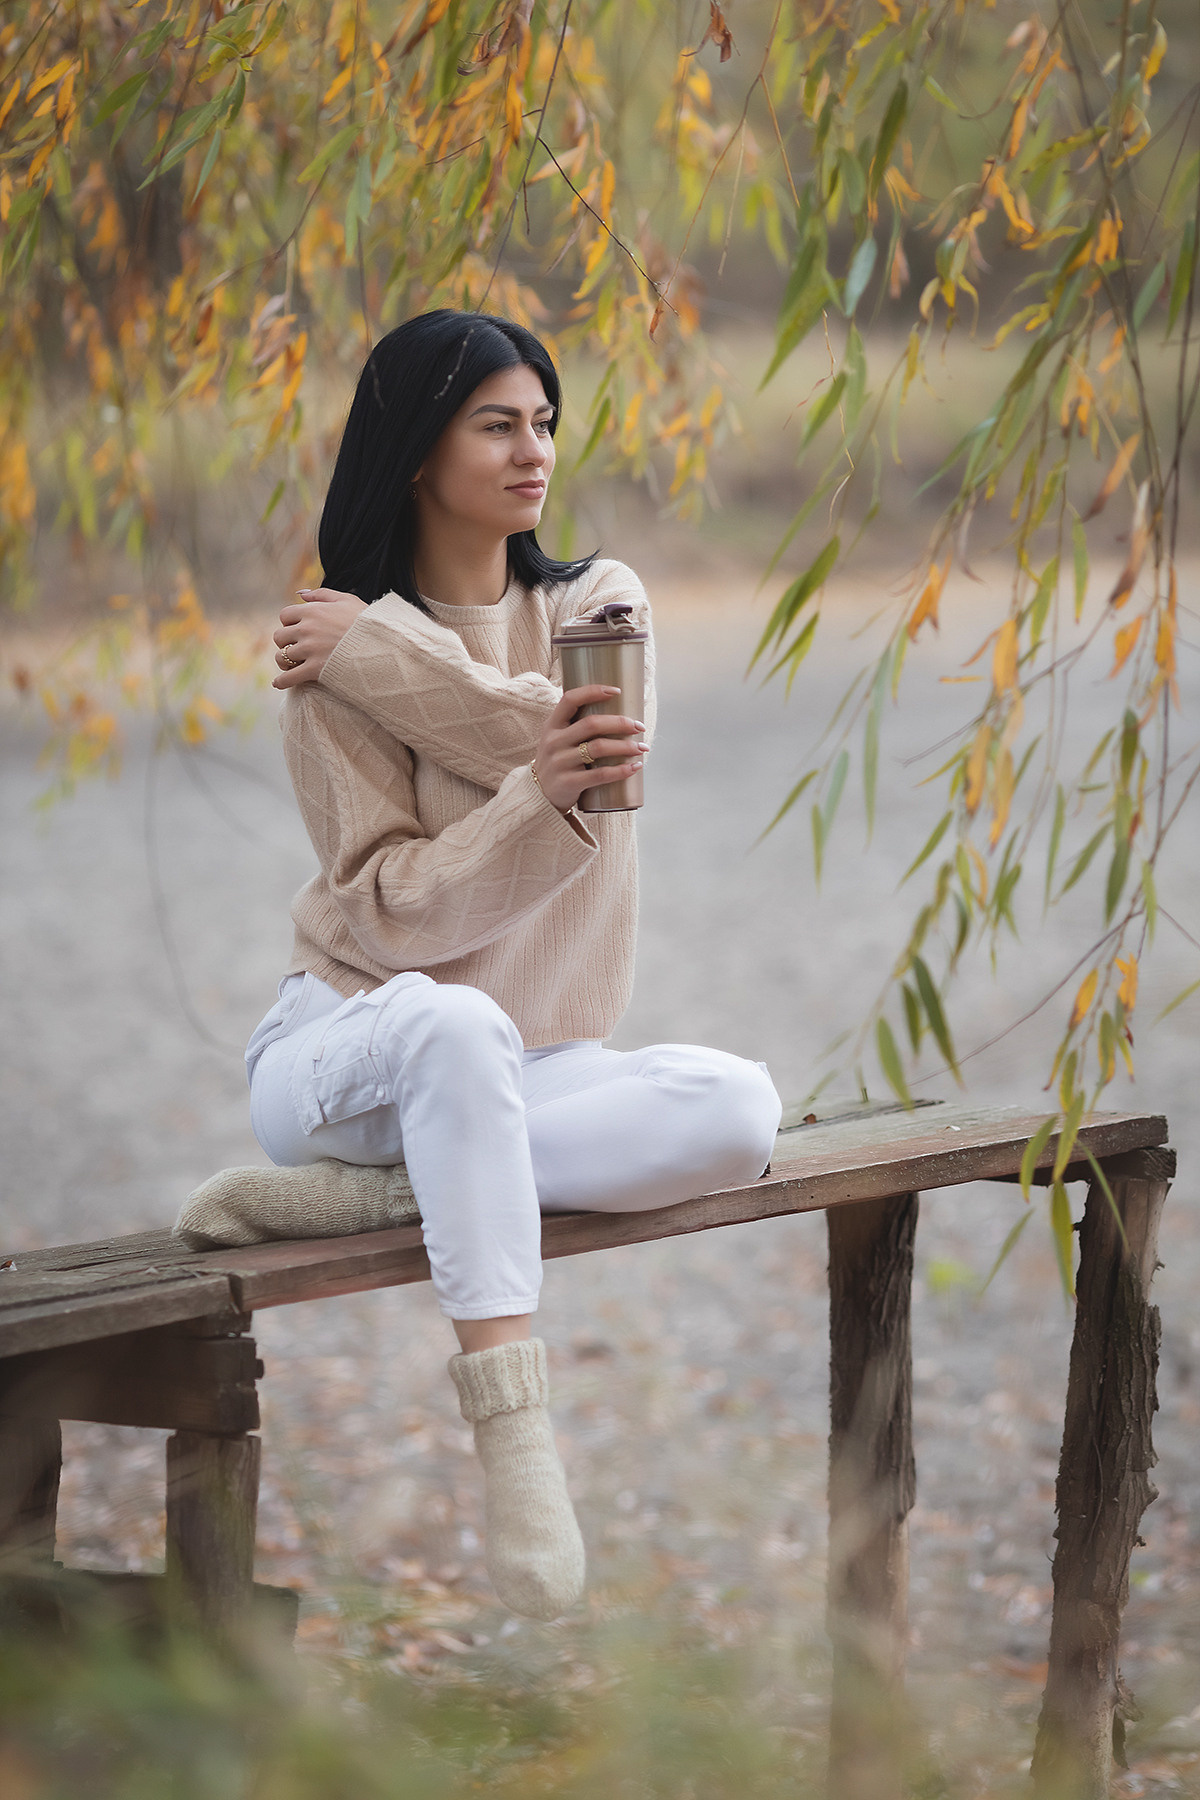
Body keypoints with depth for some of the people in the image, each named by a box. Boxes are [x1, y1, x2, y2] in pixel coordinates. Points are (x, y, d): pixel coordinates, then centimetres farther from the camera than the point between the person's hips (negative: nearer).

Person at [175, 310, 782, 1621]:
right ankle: (511, 1436, -43)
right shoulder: (329, 667, -5)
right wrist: (541, 799, -33)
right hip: (346, 1052, -4)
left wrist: (382, 650, -15)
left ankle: (362, 1191, -27)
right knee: (456, 1024, -41)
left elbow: (604, 758, -14)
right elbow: (390, 914, -15)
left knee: (738, 1110, -28)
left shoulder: (599, 605, 8)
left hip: (530, 1070, 4)